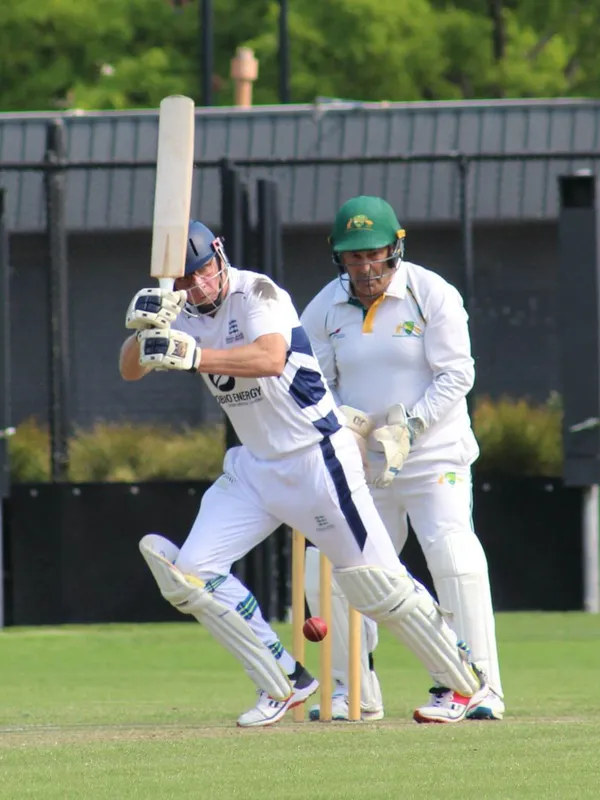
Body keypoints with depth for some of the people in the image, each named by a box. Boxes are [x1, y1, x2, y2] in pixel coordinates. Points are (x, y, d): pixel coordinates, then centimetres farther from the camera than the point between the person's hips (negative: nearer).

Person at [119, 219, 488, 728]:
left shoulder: (256, 293, -18)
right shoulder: (184, 312, 3)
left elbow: (271, 359, -37)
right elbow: (131, 369, -5)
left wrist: (194, 357, -47)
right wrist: (143, 328, -26)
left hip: (317, 459, -7)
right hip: (254, 467, 7)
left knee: (376, 582, -4)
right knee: (191, 572, -6)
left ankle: (464, 683, 12)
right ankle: (284, 683, 2)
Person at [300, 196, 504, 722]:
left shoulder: (432, 295, -8)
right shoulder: (323, 309, 2)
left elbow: (456, 375, -10)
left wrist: (408, 428, -22)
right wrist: (339, 421, -16)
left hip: (433, 456, -4)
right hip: (357, 462, 4)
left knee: (455, 559, -21)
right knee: (326, 573, -1)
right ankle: (355, 694, 14)